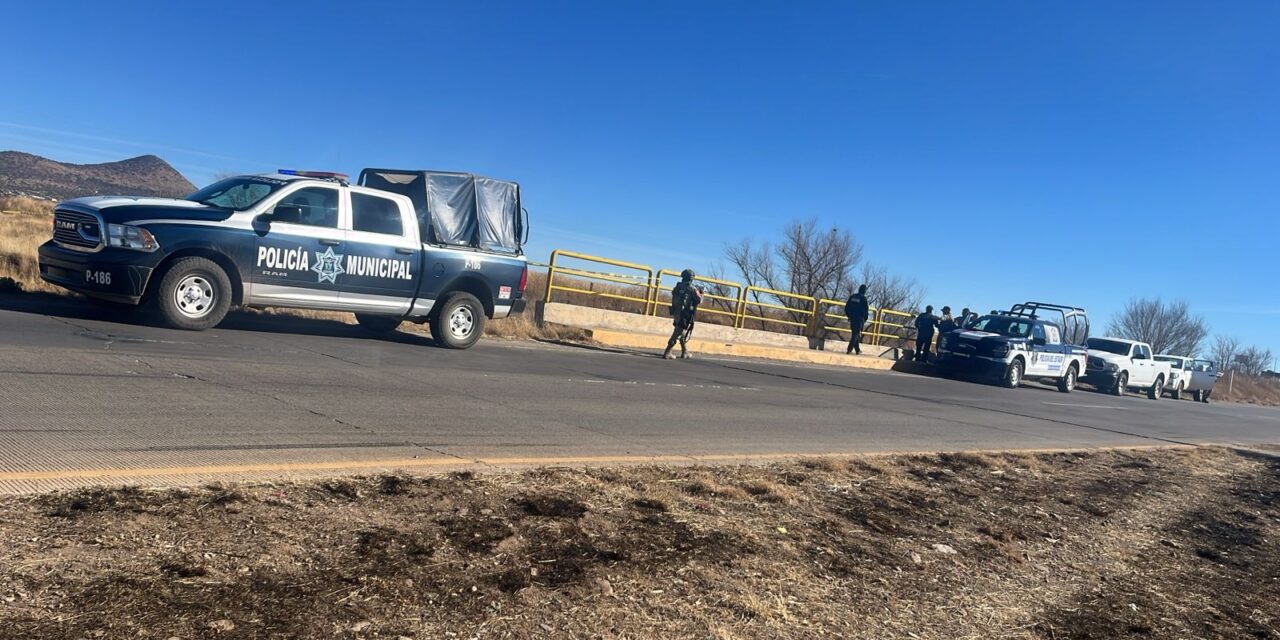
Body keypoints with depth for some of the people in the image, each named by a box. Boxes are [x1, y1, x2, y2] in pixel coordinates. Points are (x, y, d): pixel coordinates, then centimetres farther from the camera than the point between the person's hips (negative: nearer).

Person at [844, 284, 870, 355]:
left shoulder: (852, 297, 5)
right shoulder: (863, 299, -11)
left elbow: (846, 307, 9)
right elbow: (865, 310, -10)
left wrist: (848, 315, 20)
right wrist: (865, 319, 4)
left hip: (852, 318, 6)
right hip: (859, 319, -6)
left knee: (854, 333, 15)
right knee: (856, 334, -2)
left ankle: (857, 350, 21)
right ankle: (849, 349, -12)